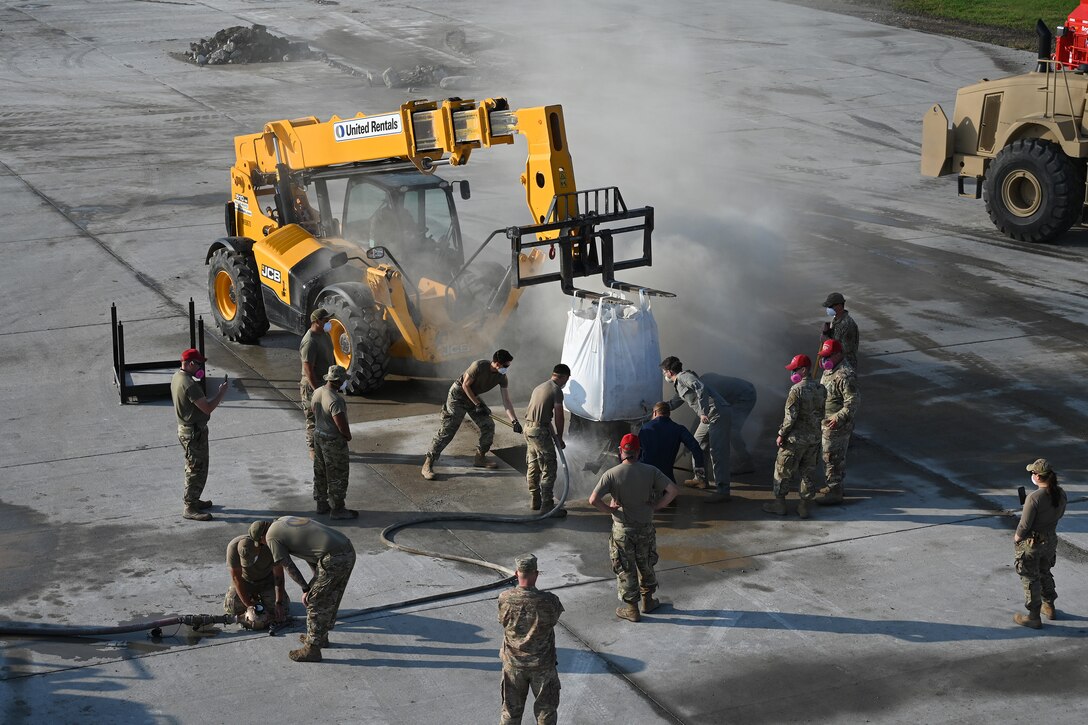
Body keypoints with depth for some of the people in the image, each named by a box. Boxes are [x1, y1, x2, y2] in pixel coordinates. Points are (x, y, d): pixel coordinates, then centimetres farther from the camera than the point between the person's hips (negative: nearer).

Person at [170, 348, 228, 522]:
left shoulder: (177, 377, 5)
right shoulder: (189, 384, -27)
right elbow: (207, 408, -26)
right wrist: (221, 393, -14)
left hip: (185, 428, 10)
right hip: (194, 432, -10)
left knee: (194, 468, 22)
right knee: (197, 470, -1)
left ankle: (193, 500, 35)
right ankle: (190, 509, 5)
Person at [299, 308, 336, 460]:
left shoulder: (324, 334, 3)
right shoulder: (310, 342, -26)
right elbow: (308, 370, -25)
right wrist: (317, 390, -24)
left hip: (327, 383, 9)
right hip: (313, 385, -9)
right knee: (314, 419, 4)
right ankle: (314, 450, 16)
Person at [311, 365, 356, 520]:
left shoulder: (317, 392, -4)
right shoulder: (335, 400, -30)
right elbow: (342, 426, -29)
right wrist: (348, 435, -9)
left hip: (318, 435, 9)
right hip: (334, 440, -9)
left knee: (320, 472, 20)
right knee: (337, 476, 5)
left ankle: (321, 504, 33)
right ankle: (337, 509, 14)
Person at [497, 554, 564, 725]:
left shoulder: (505, 599, -18)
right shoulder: (548, 601, -23)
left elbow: (503, 621, -2)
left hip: (513, 664, 2)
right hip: (542, 664, -2)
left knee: (511, 710, 19)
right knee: (546, 708, 18)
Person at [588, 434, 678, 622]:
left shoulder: (611, 474, -16)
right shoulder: (650, 471, -10)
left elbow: (593, 500, -23)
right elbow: (672, 490, -14)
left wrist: (610, 509, -7)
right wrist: (655, 507, -5)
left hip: (622, 529, -2)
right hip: (646, 527, 2)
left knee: (625, 568, 12)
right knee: (646, 565, 22)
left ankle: (631, 609, 22)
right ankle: (648, 601, 37)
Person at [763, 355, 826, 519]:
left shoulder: (796, 390, -19)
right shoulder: (820, 389, 3)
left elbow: (790, 416, -20)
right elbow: (821, 413, 11)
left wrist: (781, 434, -10)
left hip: (795, 439, -6)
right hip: (814, 438, 6)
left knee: (783, 471, 8)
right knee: (807, 472, 14)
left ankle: (779, 504, 16)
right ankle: (805, 506, 17)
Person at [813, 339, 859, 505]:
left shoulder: (845, 375, -24)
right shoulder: (830, 370, 9)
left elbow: (852, 402, -26)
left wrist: (838, 418, -34)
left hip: (836, 425, -10)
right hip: (826, 422, 10)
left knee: (832, 457, -3)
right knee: (836, 456, 20)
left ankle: (834, 491, 6)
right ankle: (835, 485, 33)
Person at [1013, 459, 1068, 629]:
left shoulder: (1034, 497, -30)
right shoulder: (1060, 494, -8)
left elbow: (1024, 525, -23)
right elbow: (1060, 514, 9)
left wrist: (1016, 538, -5)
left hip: (1032, 543, -7)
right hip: (1051, 539, 7)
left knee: (1030, 579, 9)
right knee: (1045, 573, 27)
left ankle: (1033, 617, 18)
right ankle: (1049, 608, 41)